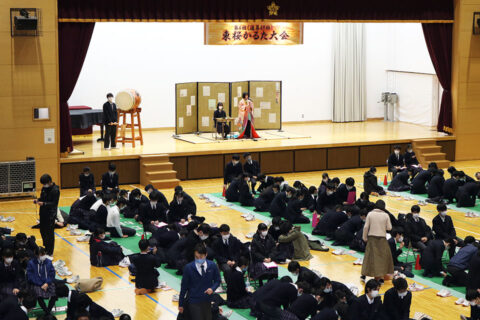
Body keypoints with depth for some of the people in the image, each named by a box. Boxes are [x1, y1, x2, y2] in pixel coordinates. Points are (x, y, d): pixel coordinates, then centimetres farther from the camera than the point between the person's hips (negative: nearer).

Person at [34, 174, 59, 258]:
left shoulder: (55, 190, -16)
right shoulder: (44, 188, 7)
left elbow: (54, 203, -18)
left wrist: (44, 204, -28)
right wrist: (38, 200, -2)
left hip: (50, 214, -8)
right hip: (43, 213, 8)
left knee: (50, 233, -3)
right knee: (42, 231, 15)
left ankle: (50, 253, 4)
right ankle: (46, 249, 32)